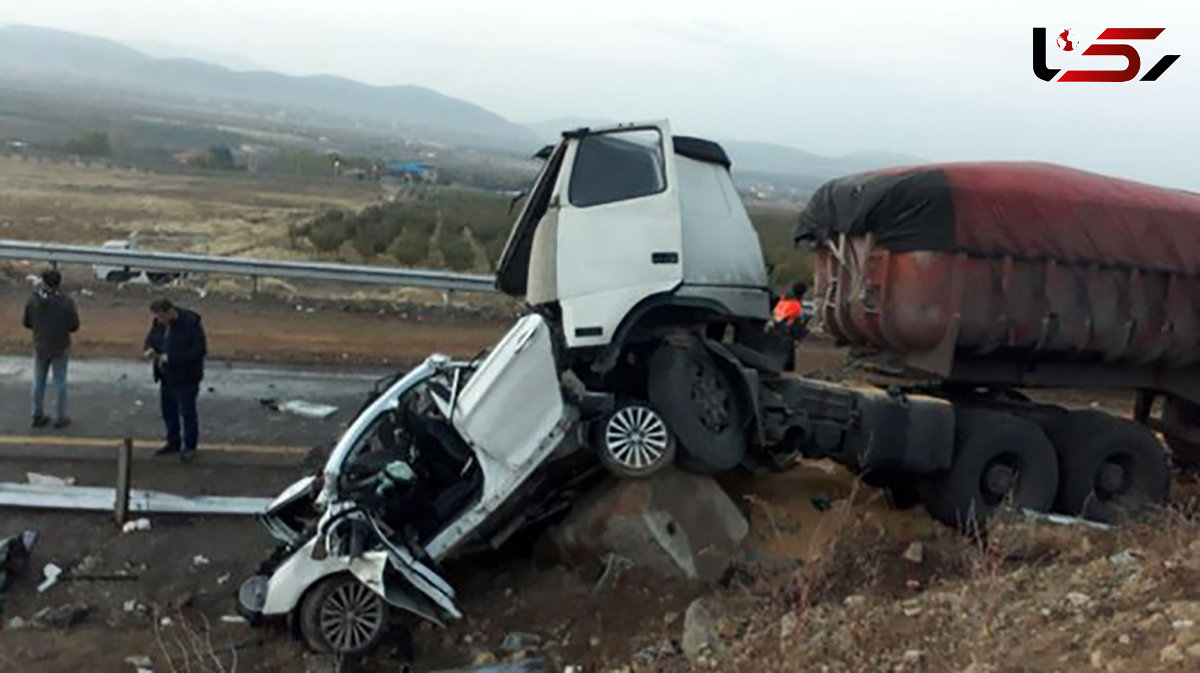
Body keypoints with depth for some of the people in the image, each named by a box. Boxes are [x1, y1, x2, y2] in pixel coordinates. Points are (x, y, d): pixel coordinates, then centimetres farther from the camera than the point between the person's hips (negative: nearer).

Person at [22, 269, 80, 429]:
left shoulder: (33, 301, -11)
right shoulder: (66, 302, -17)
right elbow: (74, 326, -11)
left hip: (40, 348, 2)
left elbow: (26, 322, 0)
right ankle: (60, 418, 14)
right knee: (60, 382, 9)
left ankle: (38, 416, 23)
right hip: (60, 349, -2)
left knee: (38, 382, 15)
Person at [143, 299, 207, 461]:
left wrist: (171, 357, -27)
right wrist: (150, 349, -11)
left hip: (185, 376, -7)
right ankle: (173, 443, 31)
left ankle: (190, 446, 16)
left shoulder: (190, 323, -23)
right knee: (168, 409, 15)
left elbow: (200, 350, -24)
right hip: (167, 375, 7)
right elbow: (151, 338, 15)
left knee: (187, 411, 2)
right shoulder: (159, 322, -1)